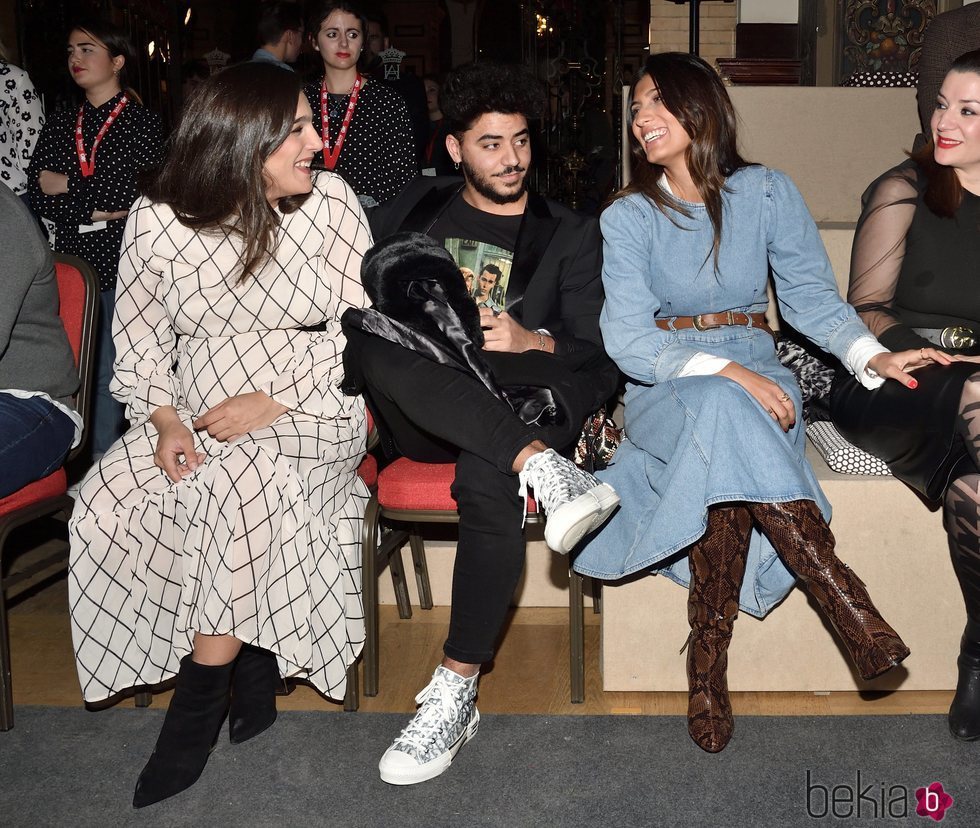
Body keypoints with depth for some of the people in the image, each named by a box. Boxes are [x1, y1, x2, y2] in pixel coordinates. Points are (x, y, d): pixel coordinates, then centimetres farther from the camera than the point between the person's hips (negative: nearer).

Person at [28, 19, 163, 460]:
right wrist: (92, 212, -10)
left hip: (122, 264, -4)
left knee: (109, 373, -3)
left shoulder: (143, 124, 1)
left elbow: (132, 193, -13)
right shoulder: (60, 125, 16)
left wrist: (67, 185, -4)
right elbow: (37, 195, 6)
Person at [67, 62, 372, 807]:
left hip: (311, 411, -2)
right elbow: (141, 342, 7)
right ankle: (252, 659, -8)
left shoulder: (329, 201, -3)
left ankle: (200, 705, -14)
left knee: (240, 486, -32)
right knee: (110, 501, -22)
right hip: (198, 416, 3)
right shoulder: (158, 222, -1)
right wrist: (165, 420, -12)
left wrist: (272, 402, -15)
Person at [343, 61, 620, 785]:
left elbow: (601, 361, 6)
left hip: (512, 409, -1)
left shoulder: (570, 236, 15)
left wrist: (532, 341, -14)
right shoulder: (417, 206, 21)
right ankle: (543, 467, -41)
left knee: (487, 482, -37)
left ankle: (456, 694, -26)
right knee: (370, 342, -32)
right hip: (418, 417, 2)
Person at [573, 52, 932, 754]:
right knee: (720, 409, -38)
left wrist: (872, 355, -16)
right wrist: (723, 371, -24)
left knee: (725, 455, -36)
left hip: (755, 372, 1)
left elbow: (811, 294, 4)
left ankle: (709, 656, -31)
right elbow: (628, 340, -9)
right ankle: (841, 592, -37)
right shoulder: (629, 218, 2)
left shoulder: (767, 192, 6)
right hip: (663, 390, -1)